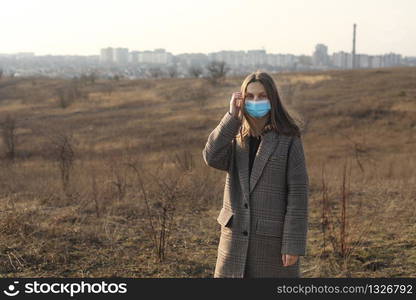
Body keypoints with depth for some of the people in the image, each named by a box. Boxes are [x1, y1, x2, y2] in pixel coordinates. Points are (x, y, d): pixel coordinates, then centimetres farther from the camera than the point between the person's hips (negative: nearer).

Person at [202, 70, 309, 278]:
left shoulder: (288, 140, -7)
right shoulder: (236, 138, 8)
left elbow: (298, 192, -10)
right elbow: (212, 158, -13)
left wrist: (293, 244, -14)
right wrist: (232, 116, -15)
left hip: (272, 237, -4)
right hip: (236, 238, 4)